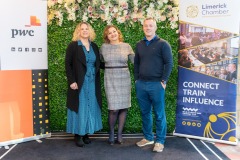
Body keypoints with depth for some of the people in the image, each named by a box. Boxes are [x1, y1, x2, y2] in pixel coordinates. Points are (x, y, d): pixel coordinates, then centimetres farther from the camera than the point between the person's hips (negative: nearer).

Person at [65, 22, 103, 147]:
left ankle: (86, 134, 19)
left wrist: (97, 81, 5)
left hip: (92, 83, 5)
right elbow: (68, 64, -7)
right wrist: (72, 81, -15)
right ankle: (78, 135, 11)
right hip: (79, 83, -4)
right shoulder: (73, 46, -2)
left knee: (90, 108, 7)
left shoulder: (94, 47, 12)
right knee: (80, 108, 0)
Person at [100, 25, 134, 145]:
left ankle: (119, 134, 18)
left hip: (124, 79, 2)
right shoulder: (103, 47, 4)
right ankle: (111, 133, 16)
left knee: (124, 107, 2)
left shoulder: (126, 46, 4)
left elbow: (135, 60, 4)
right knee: (114, 109, -7)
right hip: (110, 80, -1)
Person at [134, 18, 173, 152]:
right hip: (141, 84, 5)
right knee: (145, 112, 13)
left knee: (159, 114, 3)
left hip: (156, 84, -5)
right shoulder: (139, 45, 13)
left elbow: (169, 63, -7)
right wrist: (137, 79, 10)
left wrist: (163, 81, -11)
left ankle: (160, 141, 15)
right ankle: (148, 137, 27)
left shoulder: (163, 44, -3)